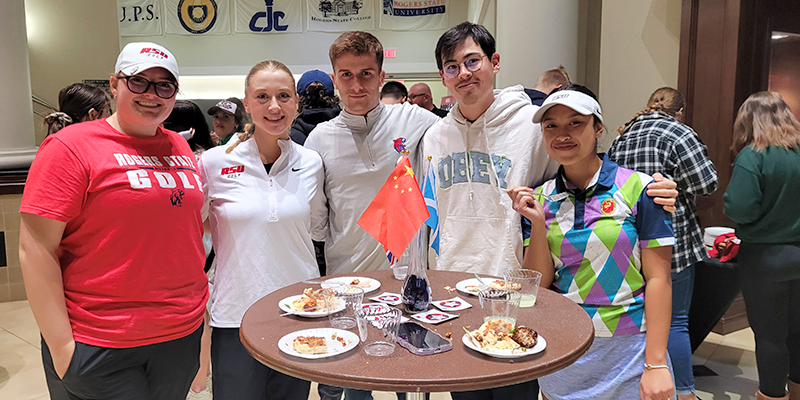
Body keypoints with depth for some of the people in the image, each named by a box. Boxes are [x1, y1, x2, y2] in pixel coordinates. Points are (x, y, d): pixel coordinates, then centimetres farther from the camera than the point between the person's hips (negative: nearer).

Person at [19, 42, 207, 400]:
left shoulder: (180, 147, 8)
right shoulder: (71, 146, -9)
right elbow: (35, 249, -13)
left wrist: (200, 310, 12)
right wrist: (61, 345, -14)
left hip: (183, 334, 6)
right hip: (98, 347, -5)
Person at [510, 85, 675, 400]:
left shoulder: (637, 189, -8)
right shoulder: (539, 199, 2)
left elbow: (658, 278, -8)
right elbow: (539, 282, 1)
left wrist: (656, 365, -11)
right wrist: (538, 224, -14)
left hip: (627, 349, -3)